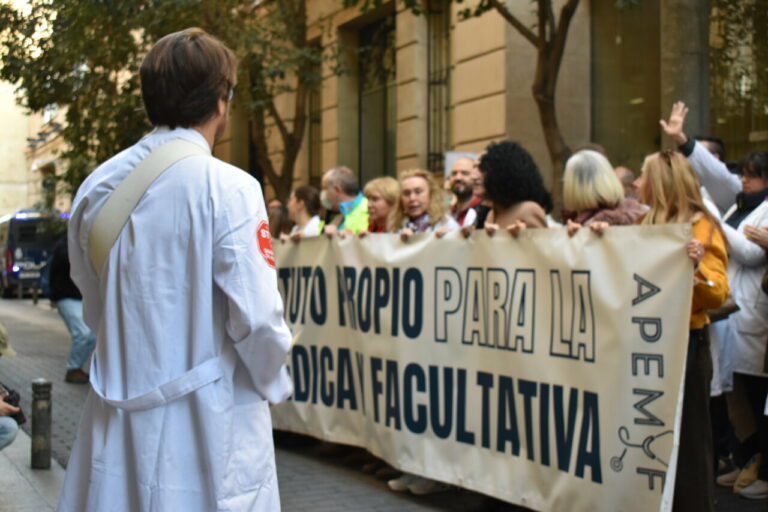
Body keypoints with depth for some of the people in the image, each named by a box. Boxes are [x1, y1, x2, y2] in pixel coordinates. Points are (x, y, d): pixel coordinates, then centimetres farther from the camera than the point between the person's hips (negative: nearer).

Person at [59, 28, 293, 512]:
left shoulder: (96, 186, 2)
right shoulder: (227, 188, -15)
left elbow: (94, 305, 12)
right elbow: (256, 314, -15)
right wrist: (273, 382, 3)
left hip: (121, 410, 5)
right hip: (208, 415, -5)